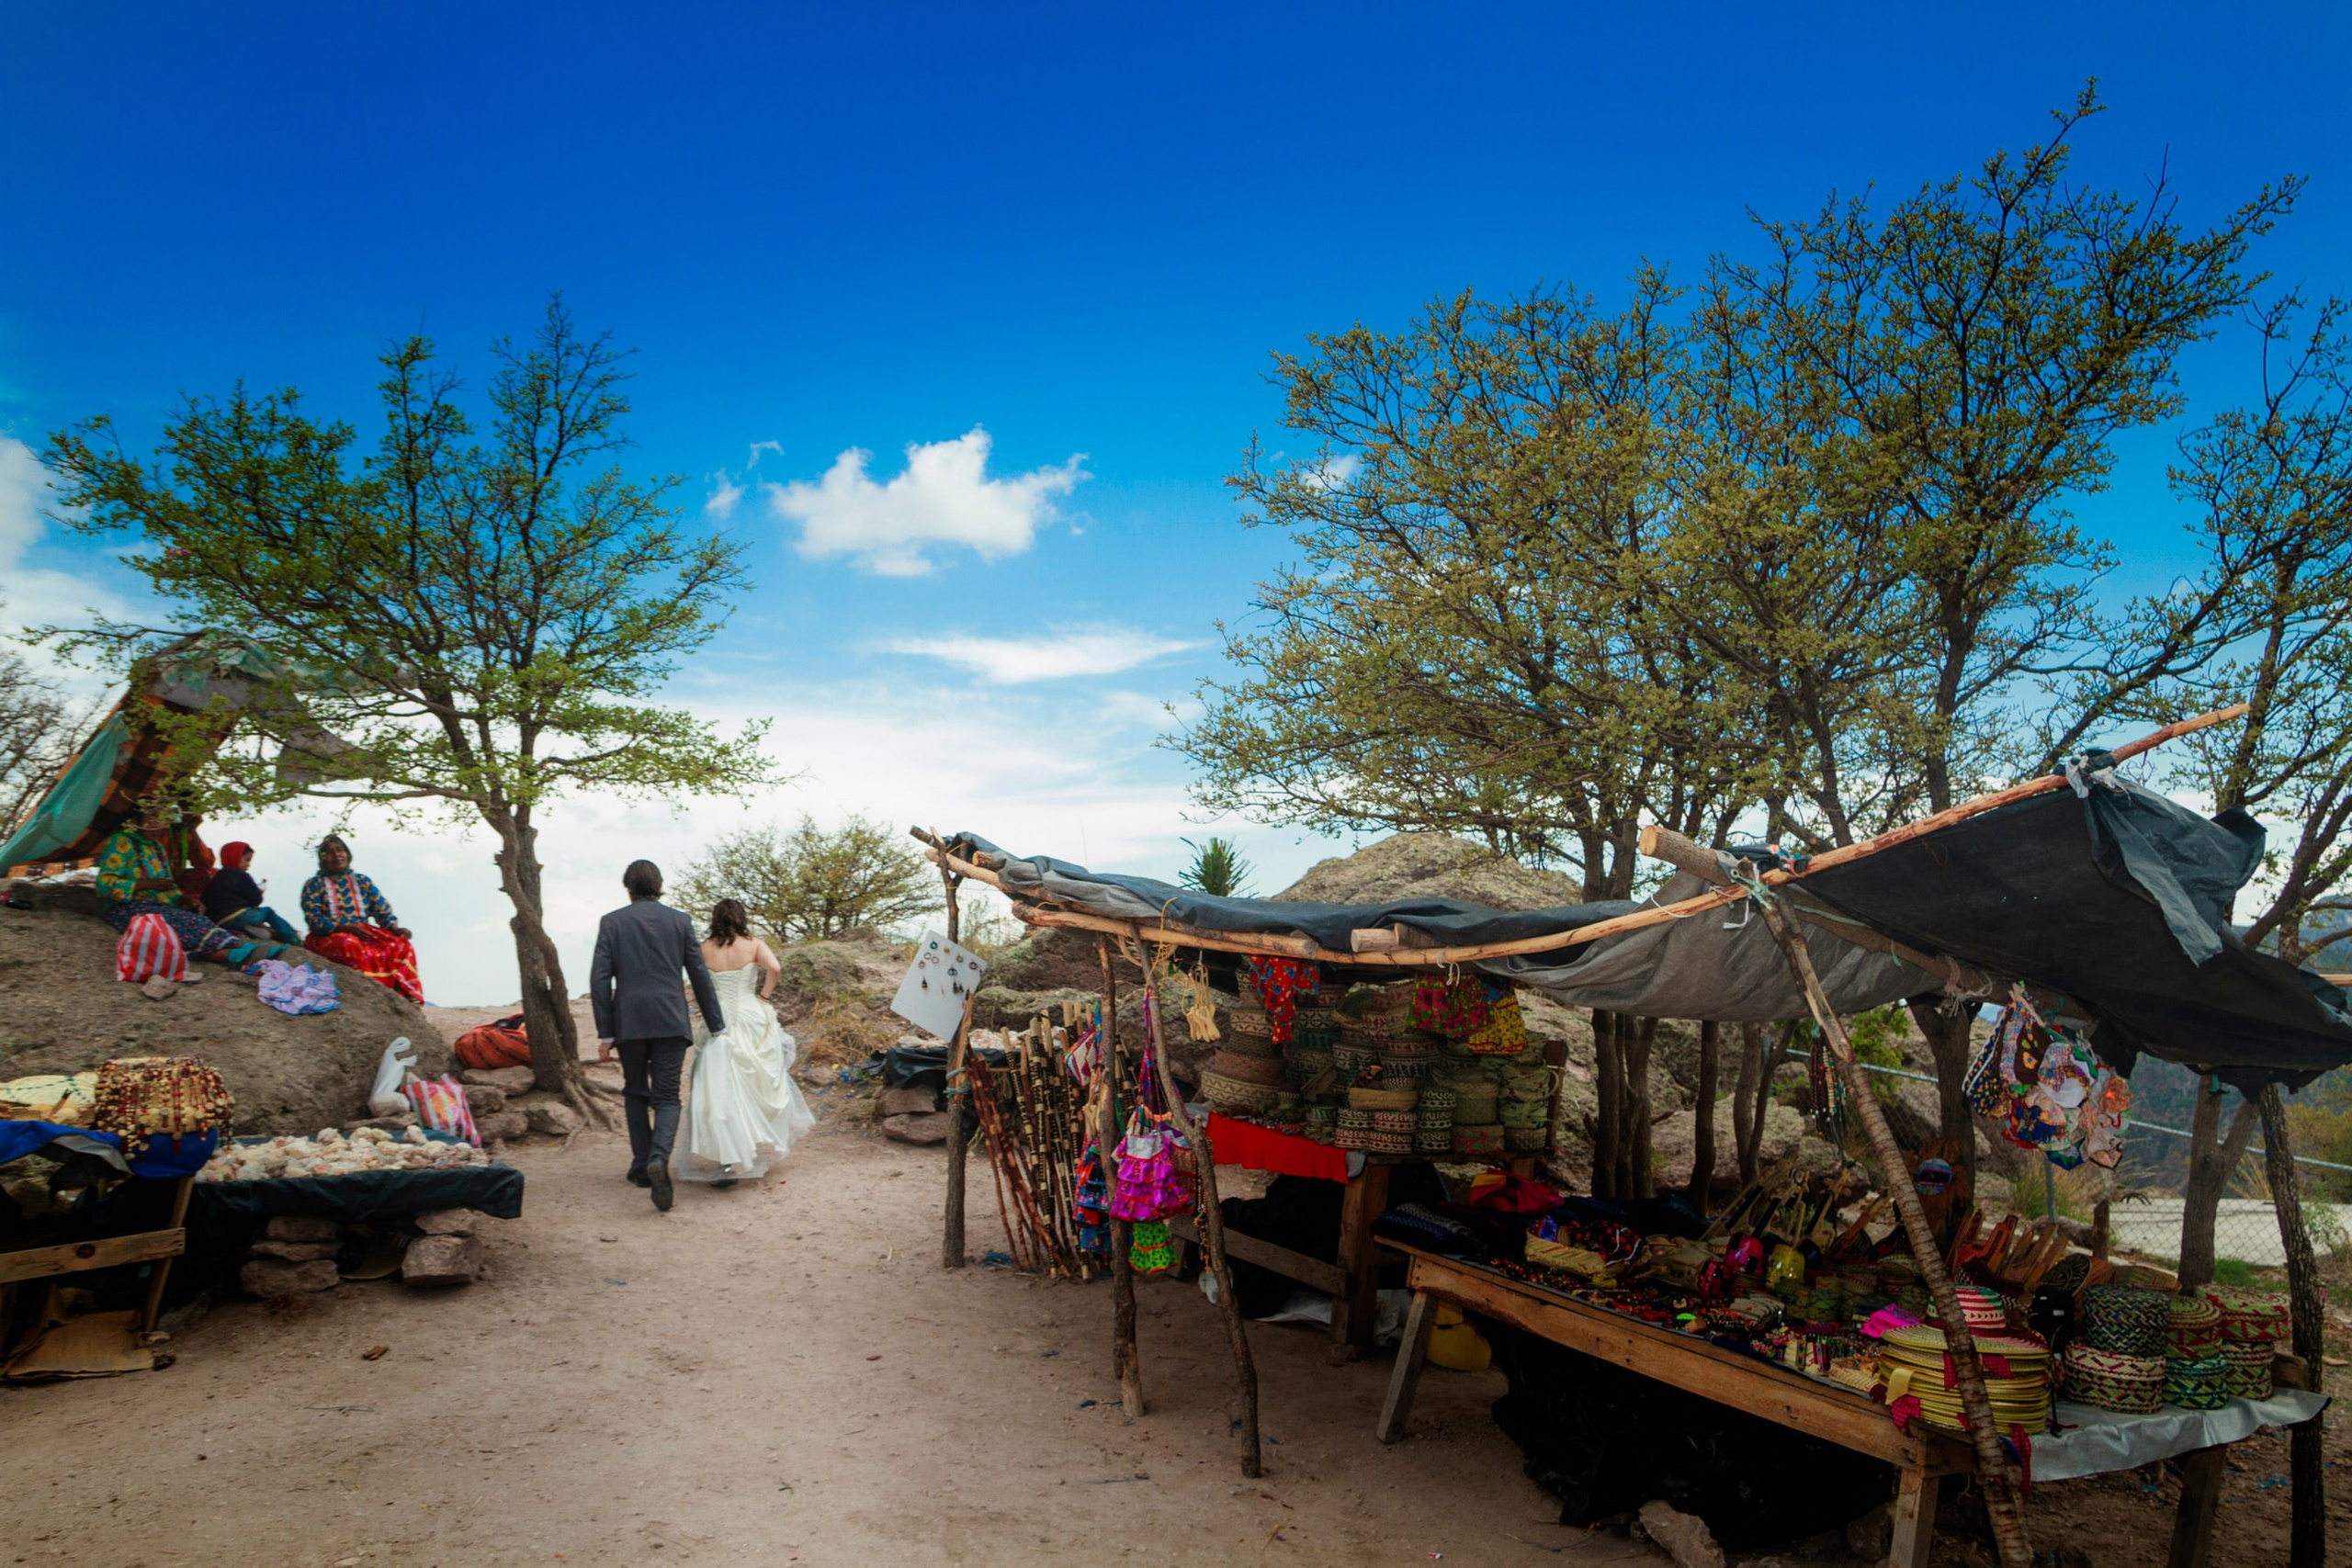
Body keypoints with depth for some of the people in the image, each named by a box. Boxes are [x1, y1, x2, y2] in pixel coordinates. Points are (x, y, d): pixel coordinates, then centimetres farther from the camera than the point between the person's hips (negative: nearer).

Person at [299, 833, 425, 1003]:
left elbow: (382, 910, 11)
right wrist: (345, 928, -21)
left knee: (401, 946, -25)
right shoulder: (314, 885, 8)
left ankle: (408, 995, -33)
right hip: (328, 936, -4)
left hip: (364, 932, 4)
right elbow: (313, 919, -5)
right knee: (352, 946, -41)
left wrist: (395, 928, -11)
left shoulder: (362, 881, 19)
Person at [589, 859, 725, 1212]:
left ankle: (642, 1165, 21)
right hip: (671, 1022, 0)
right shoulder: (680, 920, 4)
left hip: (629, 1023, 0)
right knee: (666, 1097, 2)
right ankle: (659, 1157, -22)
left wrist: (605, 1033, 3)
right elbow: (700, 975, 5)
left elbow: (599, 980, -1)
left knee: (635, 1093, 19)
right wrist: (717, 1025, 12)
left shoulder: (612, 922, 3)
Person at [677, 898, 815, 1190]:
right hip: (752, 1020, 0)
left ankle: (722, 1161, -11)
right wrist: (764, 996, -5)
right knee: (757, 1084, 18)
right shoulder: (754, 945, -3)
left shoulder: (705, 949, 1)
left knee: (718, 1091, 0)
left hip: (717, 1022, 0)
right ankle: (761, 1147, 29)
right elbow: (774, 968, -18)